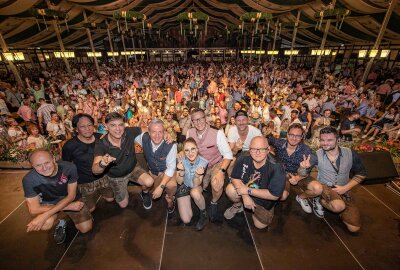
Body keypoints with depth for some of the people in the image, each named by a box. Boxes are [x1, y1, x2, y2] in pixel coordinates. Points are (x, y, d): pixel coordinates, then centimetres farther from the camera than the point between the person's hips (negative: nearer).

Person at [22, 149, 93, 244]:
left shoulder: (69, 167, -28)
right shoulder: (29, 179, -27)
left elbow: (71, 196, -20)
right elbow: (34, 209, -22)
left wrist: (45, 215, -31)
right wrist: (68, 207, -26)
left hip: (70, 199, 0)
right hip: (49, 203, 0)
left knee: (86, 228, -6)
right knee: (45, 225, -31)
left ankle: (70, 215, 24)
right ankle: (60, 222, 5)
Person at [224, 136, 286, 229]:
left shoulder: (276, 168, -32)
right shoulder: (244, 160, -26)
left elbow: (274, 195, -29)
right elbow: (235, 178, -16)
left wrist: (248, 190, -30)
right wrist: (245, 196, -28)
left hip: (265, 200, -1)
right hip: (245, 189, 1)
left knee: (260, 225, 3)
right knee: (230, 189, -27)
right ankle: (238, 205, 10)